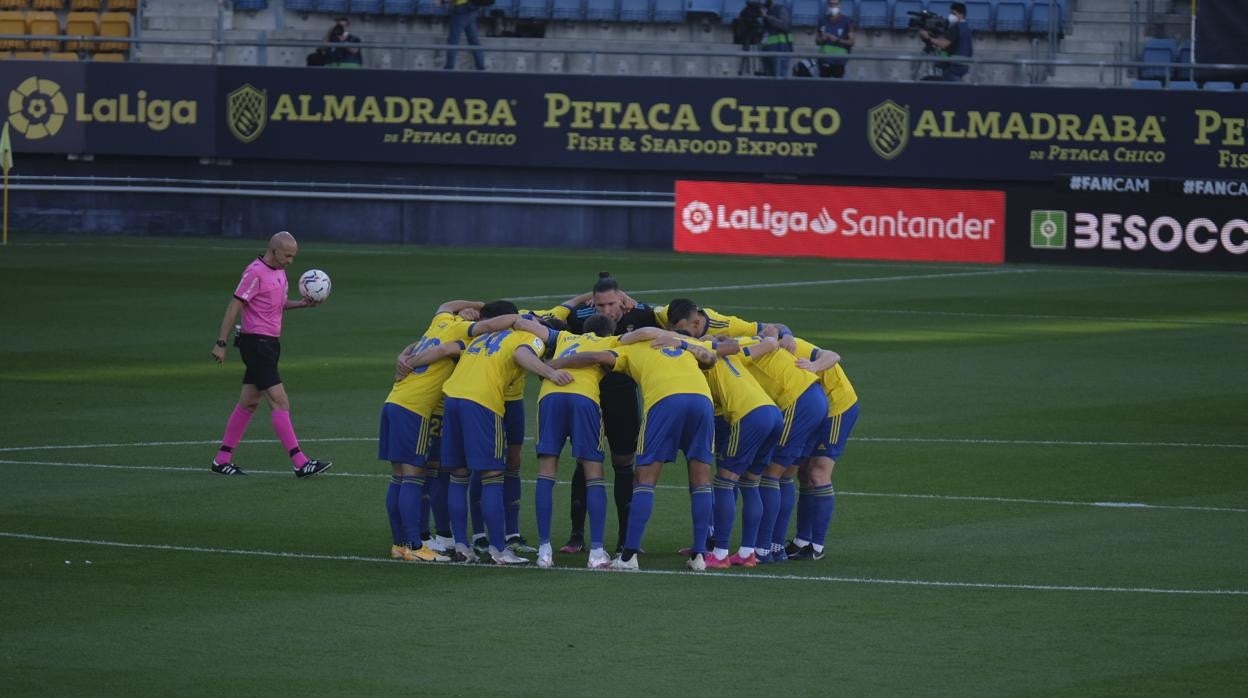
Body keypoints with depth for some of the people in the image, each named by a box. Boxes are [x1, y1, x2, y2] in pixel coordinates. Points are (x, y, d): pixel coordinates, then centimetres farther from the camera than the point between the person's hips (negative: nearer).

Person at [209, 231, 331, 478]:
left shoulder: (279, 273, 12)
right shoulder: (255, 272, -16)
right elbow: (234, 306, -16)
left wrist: (302, 304, 6)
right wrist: (221, 343, -18)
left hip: (269, 344, 10)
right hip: (256, 343, -10)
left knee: (249, 402, 12)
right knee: (279, 401, -12)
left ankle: (223, 459, 19)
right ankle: (299, 462, -14)